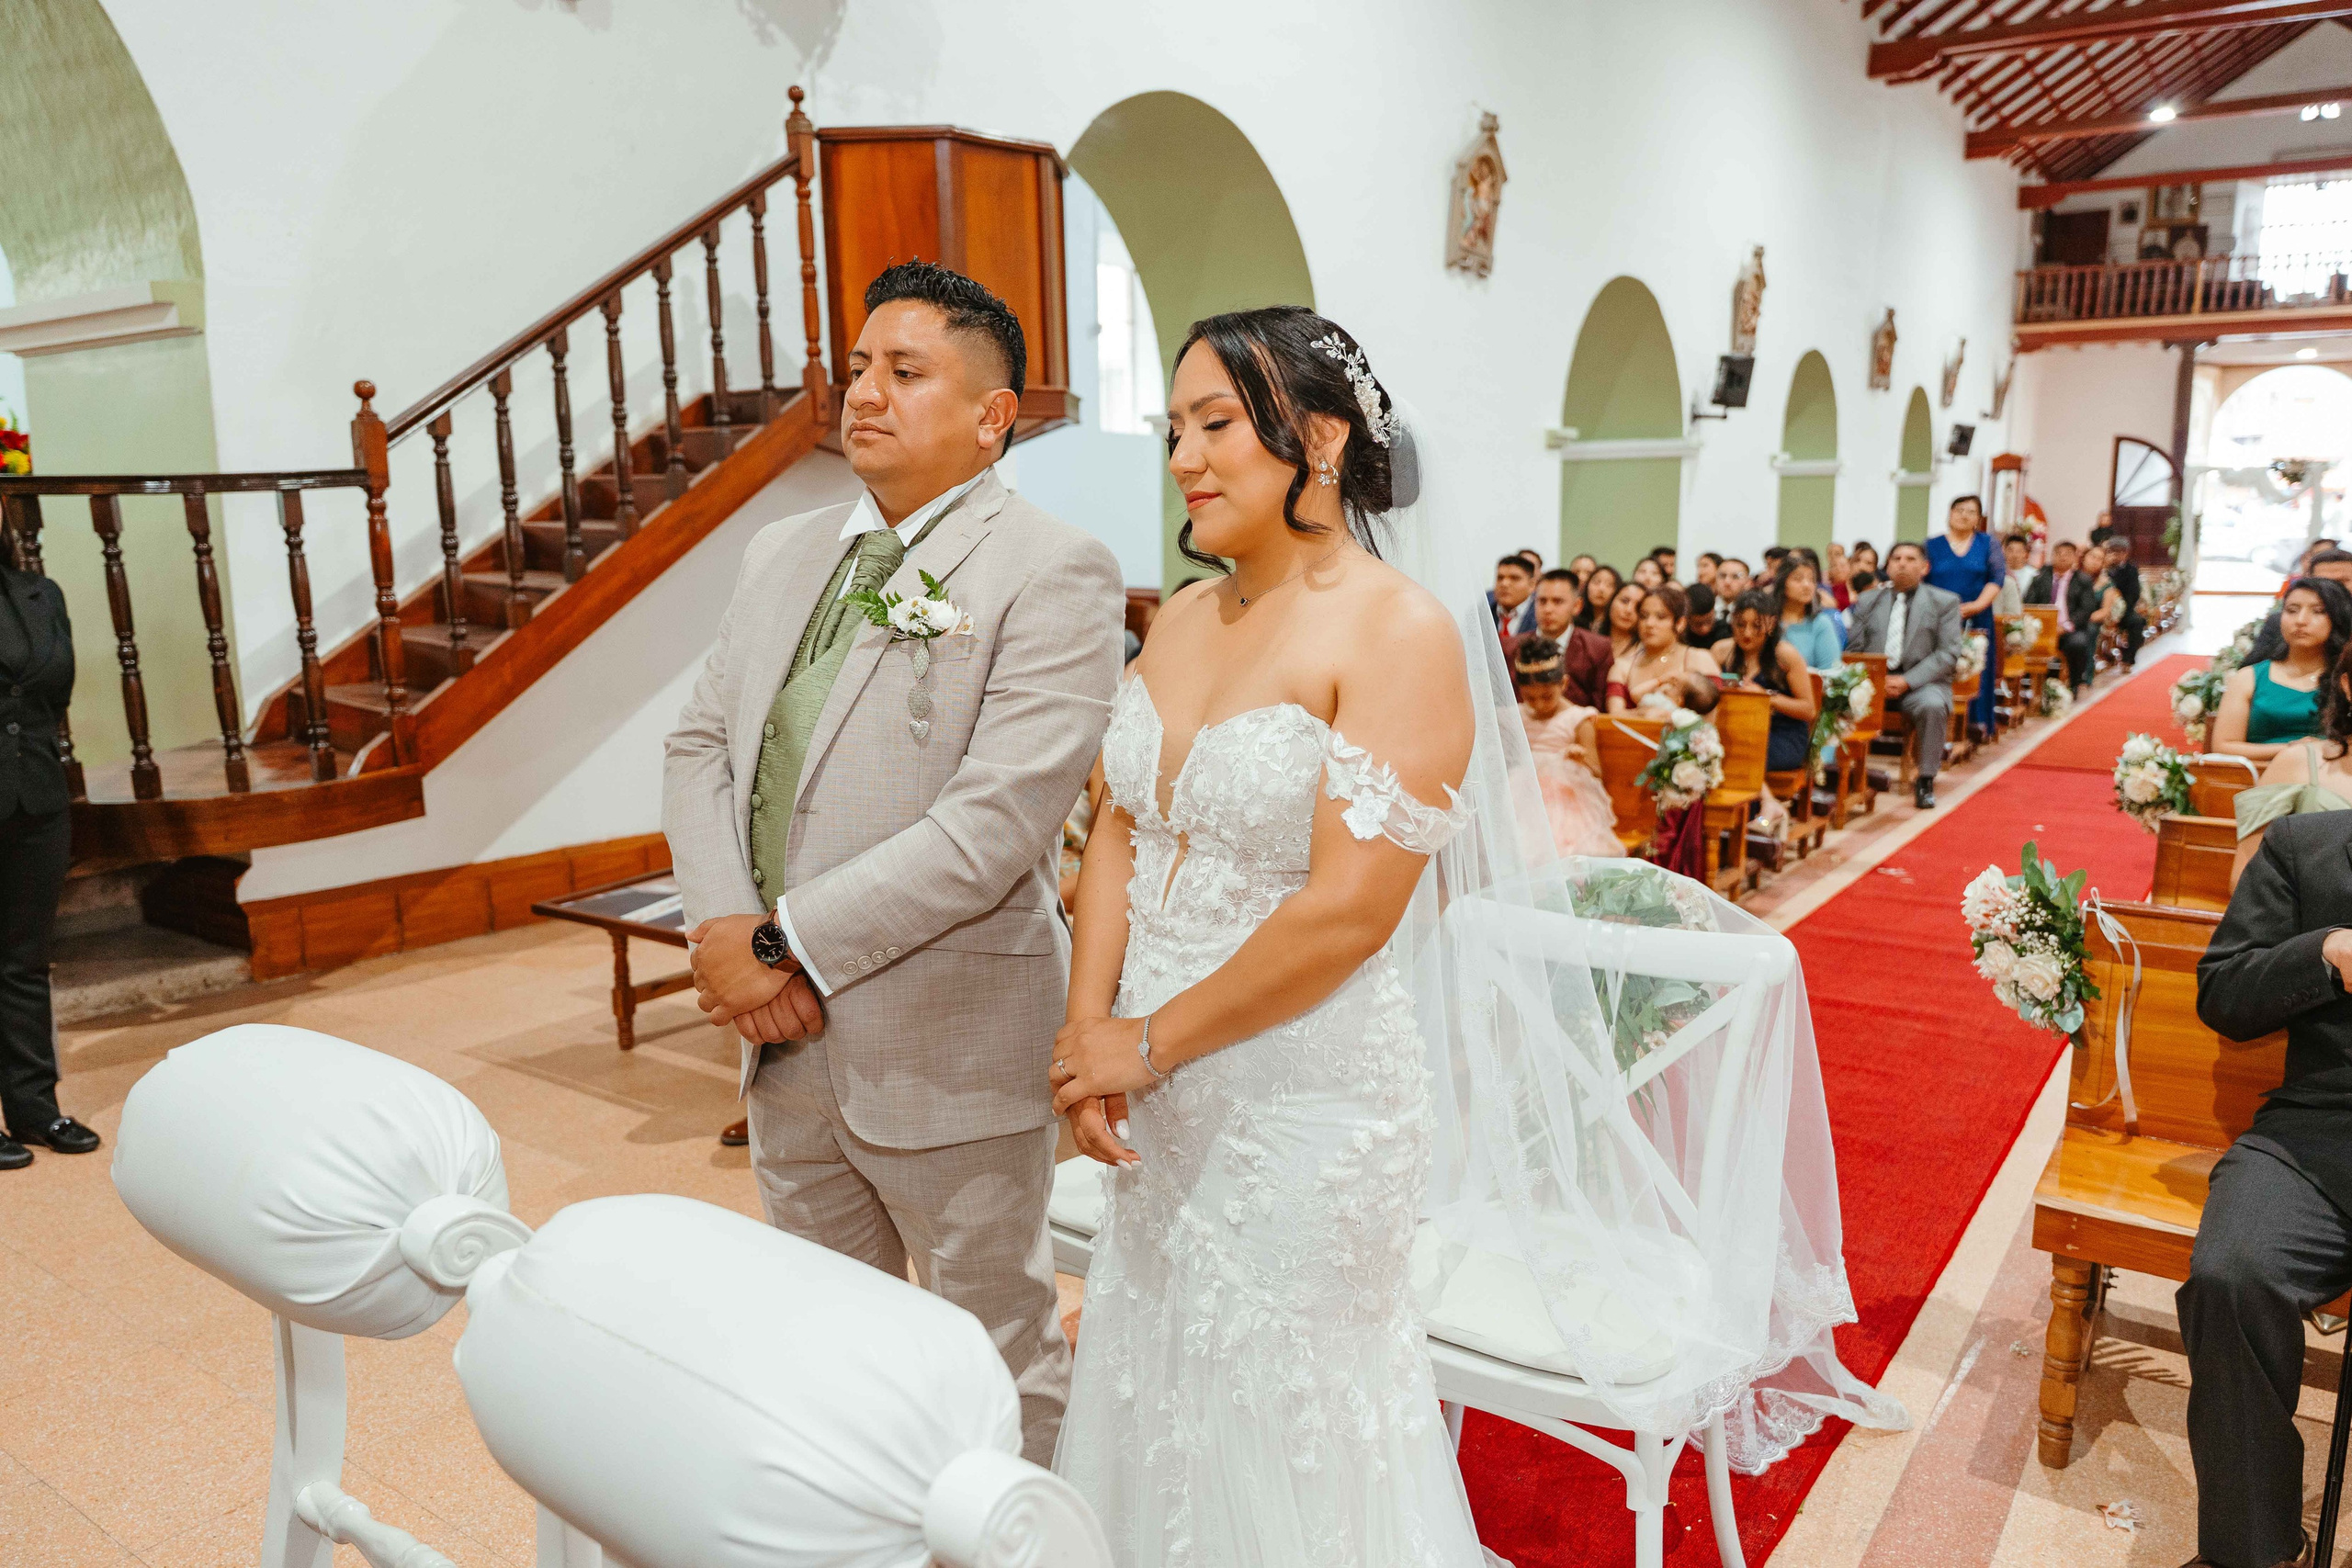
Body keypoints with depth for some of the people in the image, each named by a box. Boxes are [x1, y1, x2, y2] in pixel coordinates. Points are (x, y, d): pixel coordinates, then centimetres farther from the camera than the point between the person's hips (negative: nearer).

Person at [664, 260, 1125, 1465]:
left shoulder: (1052, 574, -14)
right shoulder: (782, 553, 11)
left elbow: (995, 820, -23)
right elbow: (699, 745, 9)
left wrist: (791, 945, -18)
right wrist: (721, 931, -8)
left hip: (948, 1048, -7)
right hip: (785, 1038, 7)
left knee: (998, 1357, 14)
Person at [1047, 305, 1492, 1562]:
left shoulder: (1398, 631, -15)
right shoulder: (1182, 620, 7)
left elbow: (1349, 910, -21)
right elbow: (1120, 831, 7)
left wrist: (1150, 1043, -13)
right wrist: (1088, 1030, -6)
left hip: (1304, 1097, -6)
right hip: (1160, 1096, 7)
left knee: (1284, 1423, 11)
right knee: (1160, 1394, 21)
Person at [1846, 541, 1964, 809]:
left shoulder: (1945, 602, 8)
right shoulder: (1868, 601, 16)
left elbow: (1948, 653, -2)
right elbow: (1855, 649, 11)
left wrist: (1907, 681, -15)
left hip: (1921, 682, -2)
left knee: (1932, 706, -36)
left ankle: (1925, 781, -20)